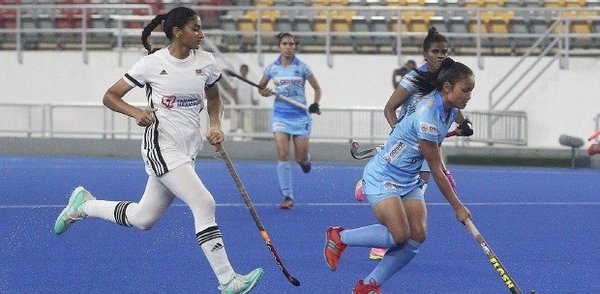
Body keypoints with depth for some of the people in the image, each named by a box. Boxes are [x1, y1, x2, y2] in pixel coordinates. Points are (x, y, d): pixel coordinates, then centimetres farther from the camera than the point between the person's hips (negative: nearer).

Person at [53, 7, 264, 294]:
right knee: (204, 204, -20)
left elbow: (213, 97, 23)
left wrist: (215, 125, 5)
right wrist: (137, 112, -19)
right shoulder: (152, 63, -9)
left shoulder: (206, 61, 4)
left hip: (189, 149, 7)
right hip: (162, 145, -7)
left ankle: (83, 204, 35)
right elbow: (110, 96, -1)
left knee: (144, 219, 13)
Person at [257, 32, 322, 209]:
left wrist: (315, 104, -8)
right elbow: (261, 87, 15)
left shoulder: (301, 67, -2)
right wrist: (265, 92, -8)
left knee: (302, 158, 0)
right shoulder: (272, 68, 3)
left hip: (300, 116, -1)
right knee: (283, 154, -12)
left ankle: (305, 159, 41)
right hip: (280, 115, 1)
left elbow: (317, 88, 8)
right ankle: (287, 197, -7)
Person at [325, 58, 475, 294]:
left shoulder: (450, 110, -1)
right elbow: (436, 171, -22)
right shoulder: (428, 116, -28)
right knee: (399, 235, -22)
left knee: (417, 236, -6)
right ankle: (339, 237, 1)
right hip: (383, 177, -9)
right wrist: (457, 207, -16)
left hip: (409, 180, 9)